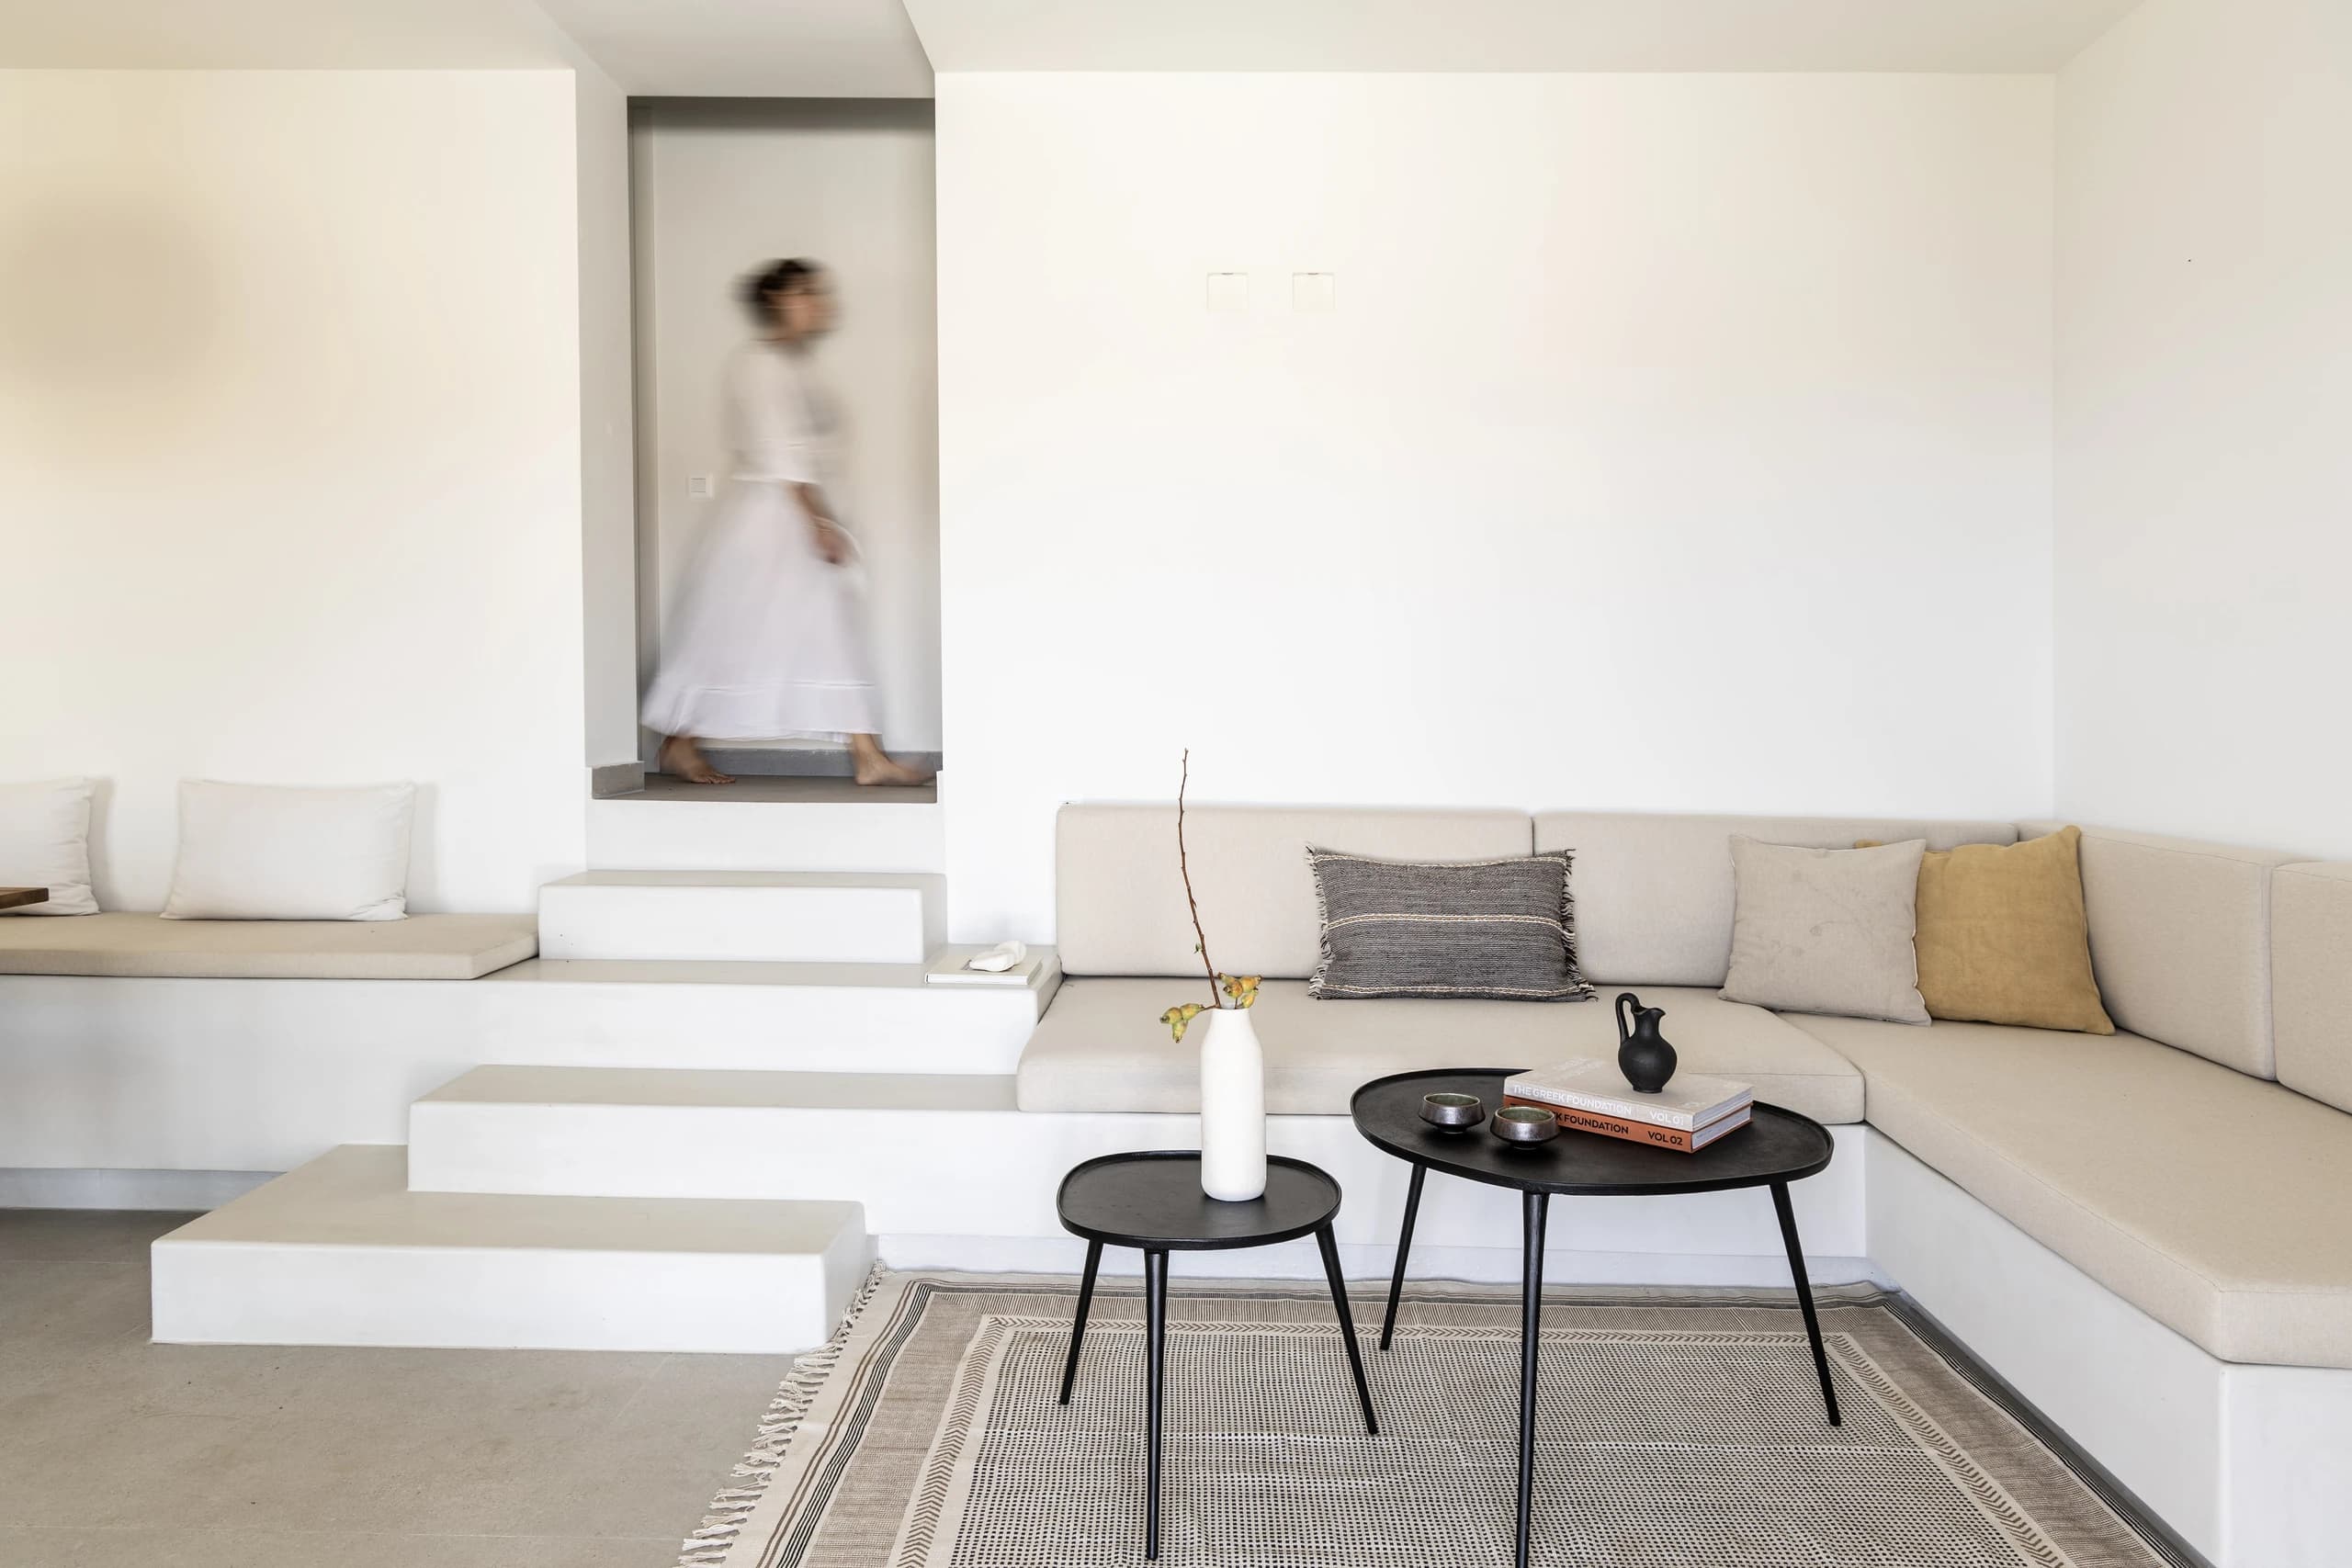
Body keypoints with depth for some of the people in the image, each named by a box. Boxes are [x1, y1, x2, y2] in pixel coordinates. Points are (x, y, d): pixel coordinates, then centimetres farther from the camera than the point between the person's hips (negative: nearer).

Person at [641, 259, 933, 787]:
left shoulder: (794, 366, 18)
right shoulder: (761, 362, -11)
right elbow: (779, 451, -19)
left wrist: (823, 519, 19)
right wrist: (817, 520, -23)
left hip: (802, 516, 10)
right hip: (769, 513, -10)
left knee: (834, 633, 3)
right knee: (729, 631, -3)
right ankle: (679, 746, 10)